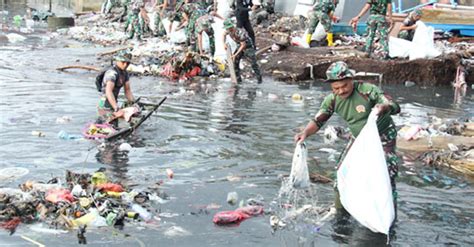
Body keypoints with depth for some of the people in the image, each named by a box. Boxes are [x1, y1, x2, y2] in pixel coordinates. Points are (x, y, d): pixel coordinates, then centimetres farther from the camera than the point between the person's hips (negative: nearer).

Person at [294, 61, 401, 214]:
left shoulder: (367, 91, -30)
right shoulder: (332, 100, -16)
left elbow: (395, 107, -31)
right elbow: (318, 120, -11)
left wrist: (383, 107, -56)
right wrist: (305, 132, -32)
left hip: (383, 137, -5)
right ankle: (340, 211, 25)